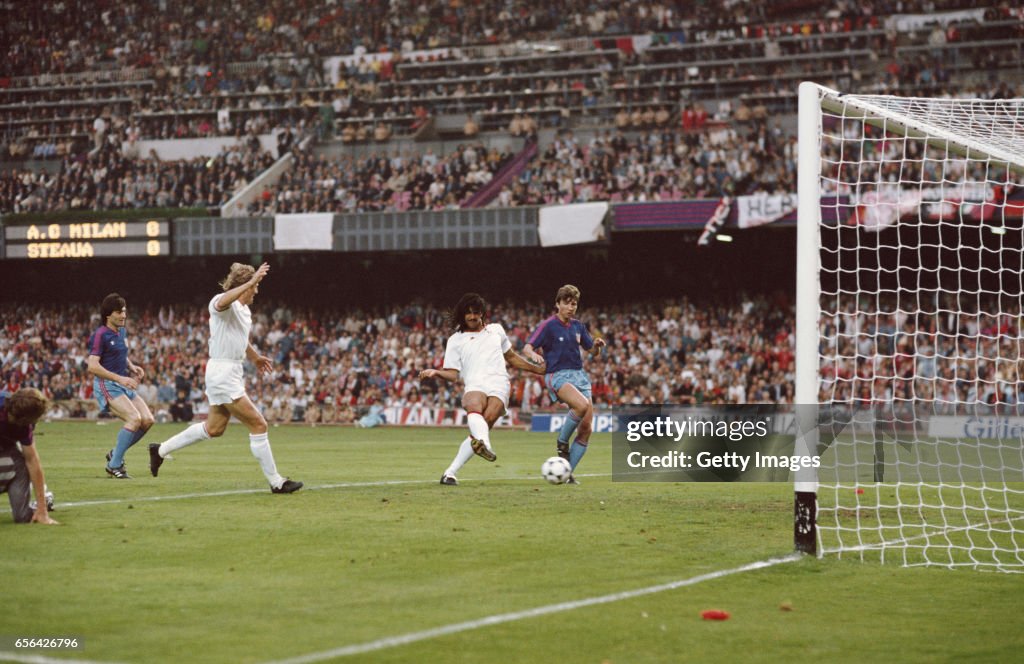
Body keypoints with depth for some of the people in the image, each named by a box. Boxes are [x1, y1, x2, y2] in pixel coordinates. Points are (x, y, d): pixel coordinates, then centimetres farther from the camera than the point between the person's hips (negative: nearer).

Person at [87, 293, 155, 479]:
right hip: (107, 385, -8)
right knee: (135, 418, -24)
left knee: (148, 420, -3)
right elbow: (93, 366, -19)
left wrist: (132, 367, 9)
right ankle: (114, 465, -14)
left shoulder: (122, 332, 12)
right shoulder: (100, 335, -13)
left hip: (124, 385, 8)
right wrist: (119, 378, -23)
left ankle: (115, 454, 13)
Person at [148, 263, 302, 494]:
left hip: (232, 373, 11)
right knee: (258, 425, -8)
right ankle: (276, 482, -2)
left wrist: (255, 357, 45)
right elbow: (223, 302, -44)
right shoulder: (223, 303, -16)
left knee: (214, 428, 19)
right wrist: (252, 281, -48)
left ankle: (161, 450, 31)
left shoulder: (244, 310, 14)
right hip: (222, 372, -11)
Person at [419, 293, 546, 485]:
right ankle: (485, 445, -70)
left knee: (487, 420, -26)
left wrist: (537, 368, 40)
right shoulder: (456, 340, 18)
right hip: (474, 385, -1)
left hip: (498, 385, 1)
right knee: (473, 407, -38)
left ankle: (450, 473, -28)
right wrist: (436, 372, -8)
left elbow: (512, 357, 38)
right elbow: (453, 374, 11)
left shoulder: (496, 330, 25)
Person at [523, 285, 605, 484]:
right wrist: (533, 354, -35)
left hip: (579, 375, 6)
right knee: (582, 405, -35)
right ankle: (562, 442, -11)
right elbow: (526, 348, -12)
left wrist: (597, 345, -2)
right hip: (557, 376, -6)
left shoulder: (578, 326, 12)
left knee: (586, 428, -4)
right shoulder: (548, 326, -4)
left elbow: (592, 350, 21)